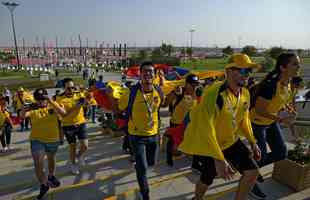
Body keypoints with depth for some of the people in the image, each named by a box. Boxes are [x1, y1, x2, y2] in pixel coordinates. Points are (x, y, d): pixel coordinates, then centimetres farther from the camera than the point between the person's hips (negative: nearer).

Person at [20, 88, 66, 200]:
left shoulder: (53, 106, -6)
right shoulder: (33, 109, -5)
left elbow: (63, 113, -22)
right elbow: (22, 115, -18)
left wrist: (52, 102, -31)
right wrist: (27, 108, -39)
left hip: (52, 139, 1)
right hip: (37, 140, -1)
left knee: (51, 159, 23)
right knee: (38, 164, -7)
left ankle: (51, 176, 50)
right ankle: (43, 185, 15)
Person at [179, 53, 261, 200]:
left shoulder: (245, 93, -5)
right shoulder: (215, 93, -32)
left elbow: (244, 119, 11)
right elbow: (205, 127, -37)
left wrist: (252, 142, 8)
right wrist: (218, 159, -39)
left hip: (231, 141, 7)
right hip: (209, 143, -6)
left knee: (252, 171, 3)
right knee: (208, 178, 12)